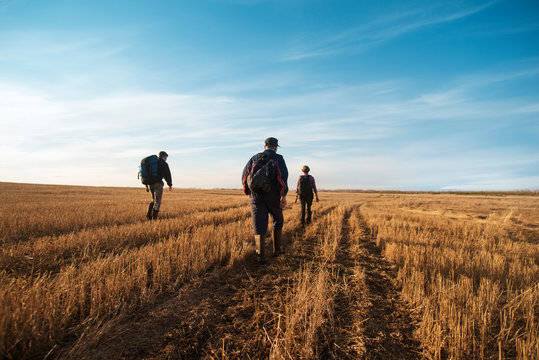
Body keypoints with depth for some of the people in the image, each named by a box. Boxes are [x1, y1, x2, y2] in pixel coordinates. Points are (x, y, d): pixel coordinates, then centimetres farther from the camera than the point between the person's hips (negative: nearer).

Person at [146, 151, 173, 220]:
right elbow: (167, 174, -11)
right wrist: (170, 184, -5)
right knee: (157, 201, 0)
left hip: (150, 183, 7)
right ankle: (154, 217, -4)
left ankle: (149, 214, 5)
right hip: (158, 183, -7)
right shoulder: (163, 163, -2)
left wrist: (146, 185, 23)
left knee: (154, 199, 21)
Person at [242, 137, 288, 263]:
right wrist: (284, 195, -9)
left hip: (256, 195, 1)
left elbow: (245, 174, 7)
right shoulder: (279, 158, 5)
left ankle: (260, 255, -5)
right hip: (273, 195, -1)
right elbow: (283, 176, -8)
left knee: (259, 225, 3)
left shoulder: (255, 158, 13)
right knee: (278, 221, 20)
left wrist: (248, 191, 19)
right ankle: (276, 249, 26)